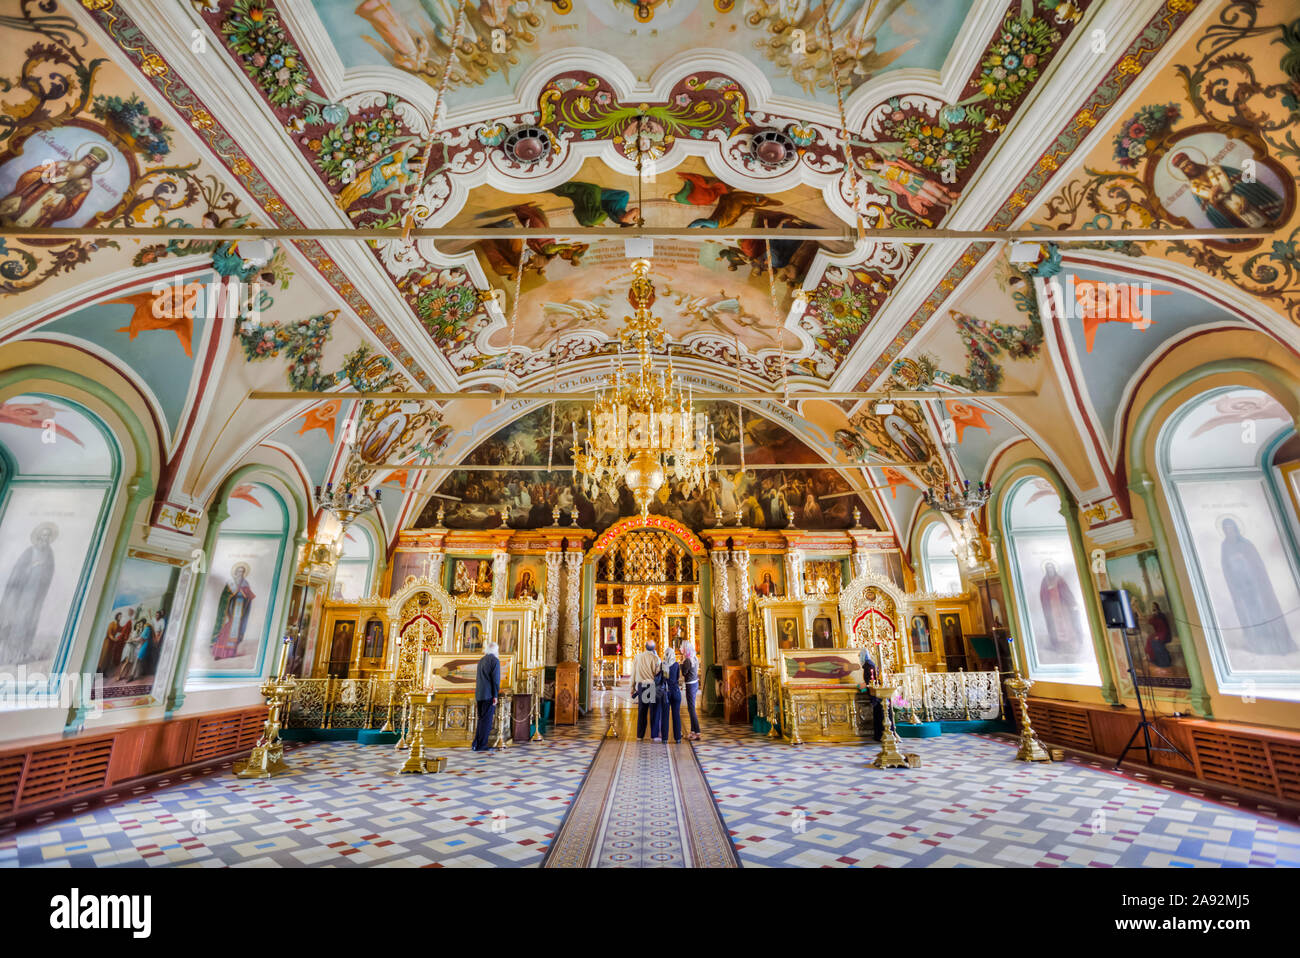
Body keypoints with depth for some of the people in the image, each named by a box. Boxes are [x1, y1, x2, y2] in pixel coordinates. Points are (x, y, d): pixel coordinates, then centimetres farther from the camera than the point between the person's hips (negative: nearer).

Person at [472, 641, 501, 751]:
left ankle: (476, 744, 17)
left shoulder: (481, 660, 14)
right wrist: (495, 695, -13)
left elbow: (478, 678, 18)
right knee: (487, 720, -1)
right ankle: (481, 745, 2)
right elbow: (495, 678, -15)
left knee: (481, 719, 16)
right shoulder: (495, 660, -9)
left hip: (479, 695, 7)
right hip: (488, 695, -7)